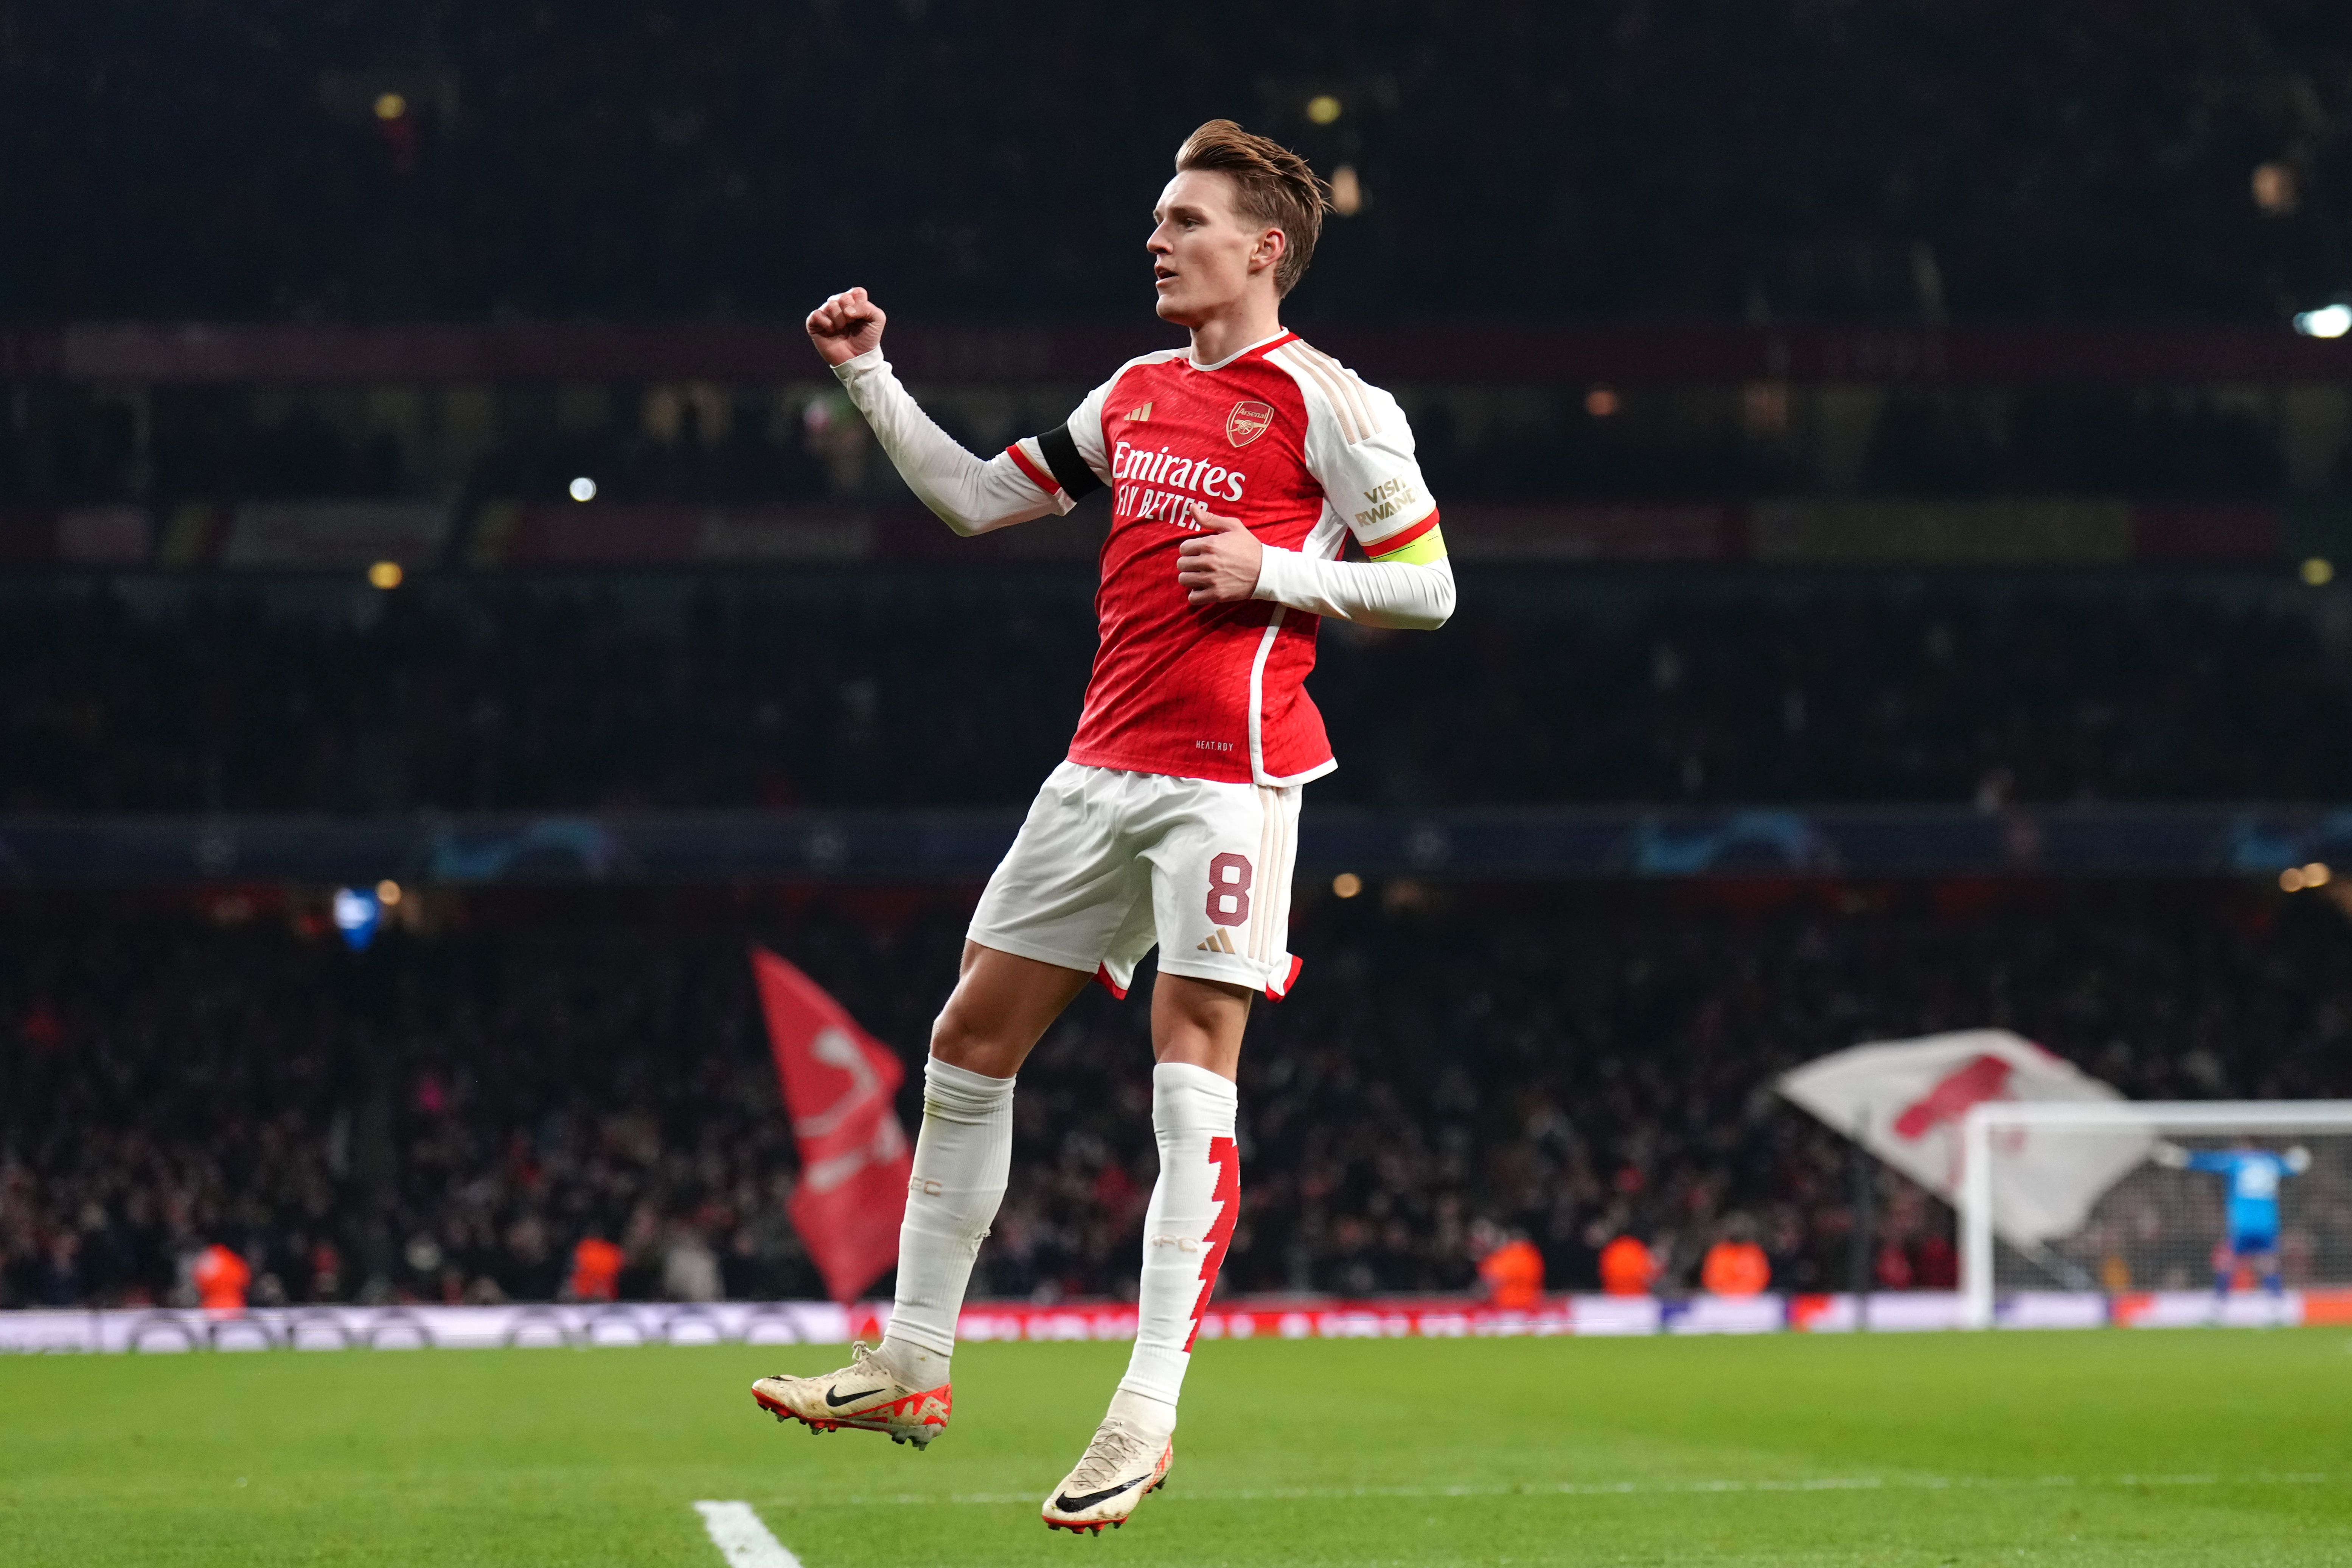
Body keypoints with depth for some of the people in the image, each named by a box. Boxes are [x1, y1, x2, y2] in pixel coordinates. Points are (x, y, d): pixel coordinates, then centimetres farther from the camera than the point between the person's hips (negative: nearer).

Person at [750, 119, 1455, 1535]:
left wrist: (1272, 573, -14)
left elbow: (1428, 587, -3)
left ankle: (1148, 1417, -10)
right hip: (1105, 766, 8)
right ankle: (912, 1367, 16)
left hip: (1231, 773, -7)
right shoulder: (1138, 396, 16)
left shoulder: (1327, 404, -4)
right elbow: (975, 498, 23)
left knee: (1192, 1073, -11)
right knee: (971, 1043, 7)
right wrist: (870, 378, 16)